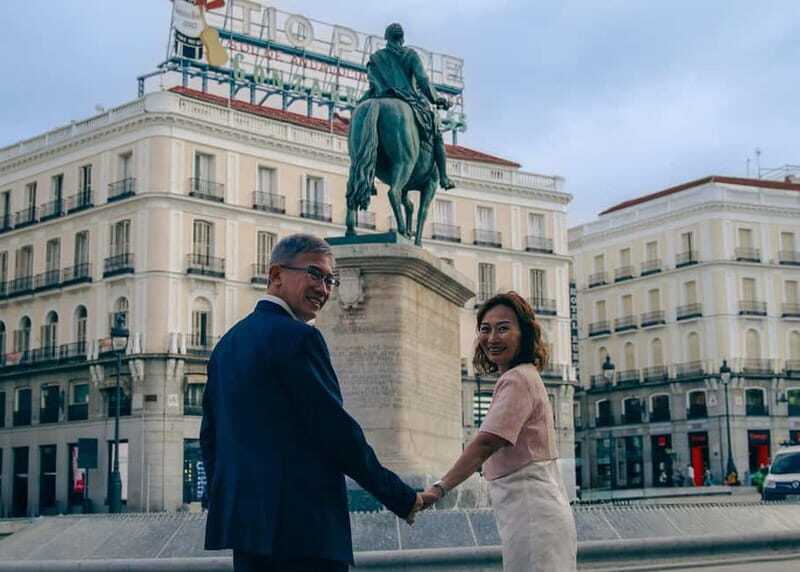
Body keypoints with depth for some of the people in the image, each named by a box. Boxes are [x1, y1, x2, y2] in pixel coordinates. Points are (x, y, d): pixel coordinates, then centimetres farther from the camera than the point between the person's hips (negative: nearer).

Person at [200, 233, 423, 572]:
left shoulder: (227, 343, 16)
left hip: (243, 516, 9)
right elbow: (336, 431, -14)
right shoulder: (297, 337, -11)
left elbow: (209, 434, 19)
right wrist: (401, 497, -6)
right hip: (300, 524, -9)